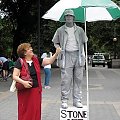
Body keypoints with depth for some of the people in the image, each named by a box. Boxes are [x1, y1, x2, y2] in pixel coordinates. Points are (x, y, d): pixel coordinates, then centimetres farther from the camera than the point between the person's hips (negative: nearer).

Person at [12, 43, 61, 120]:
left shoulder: (36, 59, 5)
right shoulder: (20, 61, -9)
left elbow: (49, 61, 6)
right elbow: (15, 76, -11)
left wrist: (56, 53, -7)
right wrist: (23, 82, -26)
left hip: (36, 90, 4)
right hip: (24, 91, -4)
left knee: (36, 110, 8)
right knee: (25, 111, 4)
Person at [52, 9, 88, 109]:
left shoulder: (79, 30, 11)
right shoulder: (60, 30, 7)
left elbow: (83, 42, 20)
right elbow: (55, 43, 16)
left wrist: (83, 52, 9)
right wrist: (59, 49, 0)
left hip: (78, 55, 2)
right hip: (66, 56, -2)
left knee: (78, 79, 3)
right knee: (66, 80, -5)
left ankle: (77, 100, 10)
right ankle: (64, 100, 4)